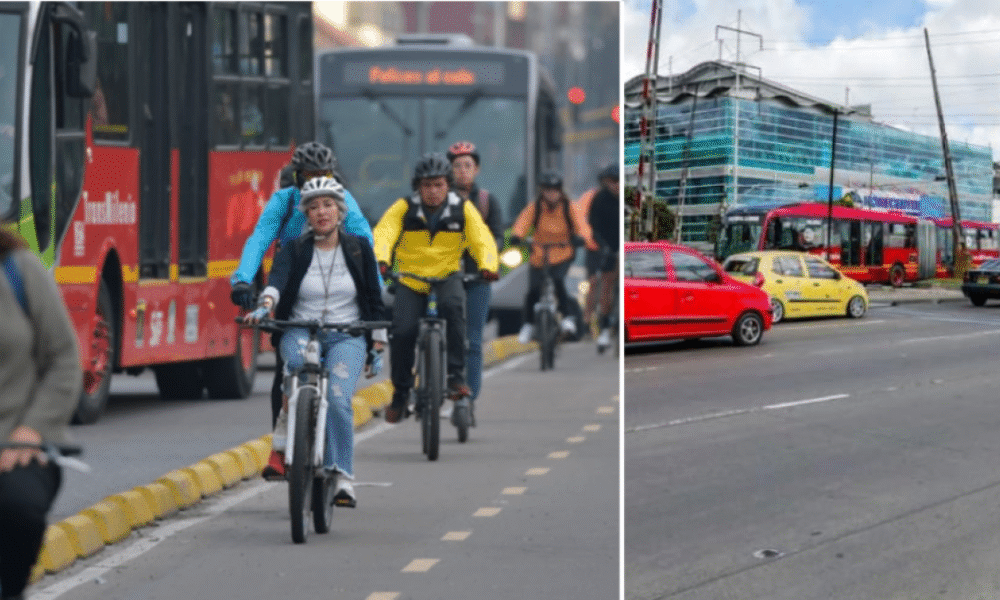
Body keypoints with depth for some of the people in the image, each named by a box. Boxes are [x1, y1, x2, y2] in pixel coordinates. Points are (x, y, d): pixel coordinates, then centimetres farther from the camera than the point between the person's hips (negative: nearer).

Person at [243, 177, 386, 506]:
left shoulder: (359, 248, 6)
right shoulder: (294, 249, 3)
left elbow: (374, 299, 11)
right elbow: (277, 279, -17)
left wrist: (377, 347, 8)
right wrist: (265, 305, -39)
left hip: (347, 337, 0)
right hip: (300, 331, 0)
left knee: (338, 399, -25)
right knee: (297, 360, -37)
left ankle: (343, 478, -19)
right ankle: (282, 441, -25)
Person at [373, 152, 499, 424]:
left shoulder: (463, 209, -4)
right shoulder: (403, 208, -6)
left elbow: (483, 240, -12)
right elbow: (383, 234, -19)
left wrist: (487, 266, -33)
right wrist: (380, 260, -40)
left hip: (447, 277, 0)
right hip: (410, 281, 0)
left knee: (454, 305, -33)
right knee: (402, 331, -18)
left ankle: (456, 376, -24)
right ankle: (400, 393, 3)